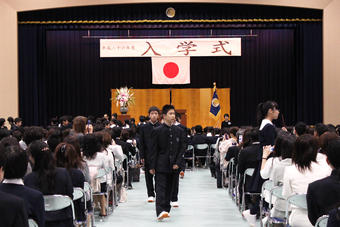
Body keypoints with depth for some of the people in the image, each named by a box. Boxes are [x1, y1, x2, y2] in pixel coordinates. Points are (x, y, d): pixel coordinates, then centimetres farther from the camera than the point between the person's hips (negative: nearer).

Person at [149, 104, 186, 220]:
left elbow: (182, 148, 8)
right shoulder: (157, 131, -2)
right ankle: (160, 211, -19)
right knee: (160, 188, -10)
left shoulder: (179, 131, 8)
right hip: (161, 165, -4)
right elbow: (154, 150, -2)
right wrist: (152, 166, -5)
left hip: (173, 166, 4)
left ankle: (166, 209, 19)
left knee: (169, 189, 10)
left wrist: (177, 163, -3)